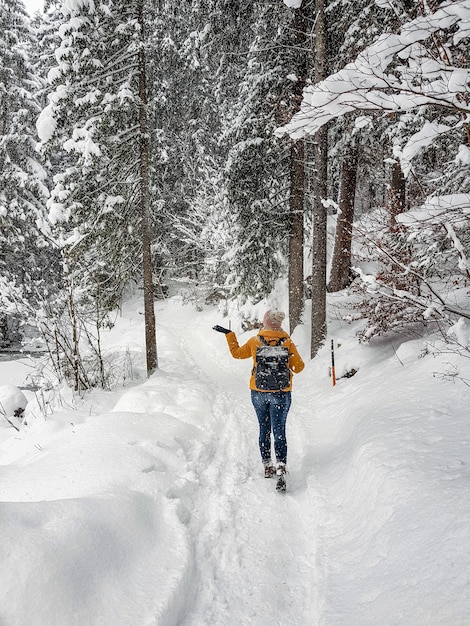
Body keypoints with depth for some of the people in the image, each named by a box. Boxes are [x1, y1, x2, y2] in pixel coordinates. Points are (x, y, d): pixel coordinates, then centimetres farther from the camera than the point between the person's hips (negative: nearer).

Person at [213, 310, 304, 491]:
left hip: (259, 392, 1)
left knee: (264, 430, 16)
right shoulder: (287, 342, -7)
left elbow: (237, 353, 12)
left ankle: (267, 466, 23)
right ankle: (281, 468, -14)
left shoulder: (255, 341, -5)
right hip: (281, 394, -1)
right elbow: (298, 367, -1)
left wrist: (229, 334, 22)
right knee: (279, 432, 0)